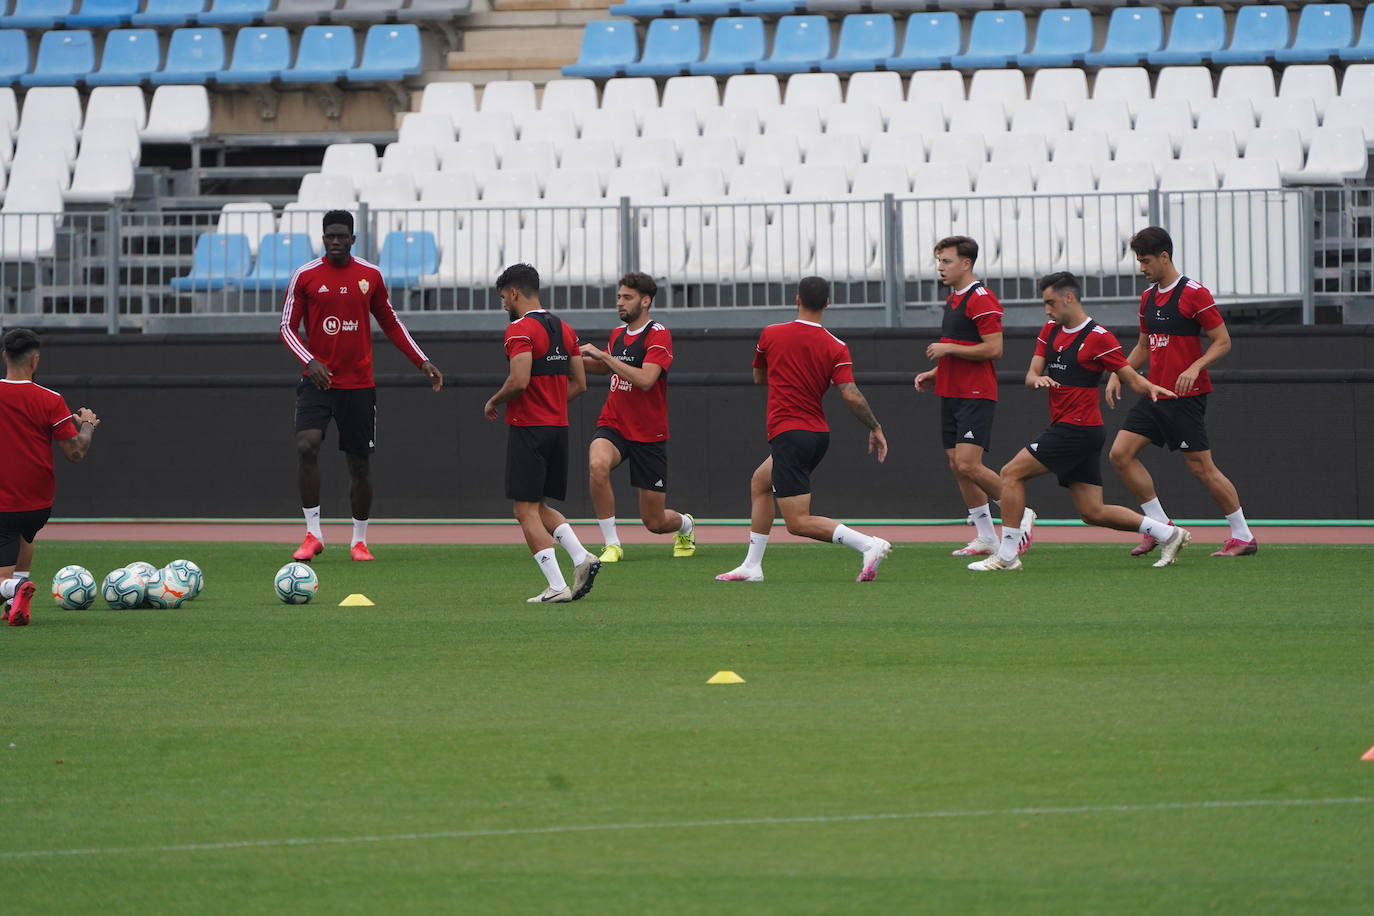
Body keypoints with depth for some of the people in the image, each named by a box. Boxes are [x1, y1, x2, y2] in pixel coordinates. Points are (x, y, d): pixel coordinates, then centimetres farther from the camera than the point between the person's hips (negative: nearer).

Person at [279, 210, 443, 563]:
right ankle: (313, 534, -16)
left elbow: (390, 323, 17)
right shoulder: (305, 276, -1)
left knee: (360, 462, 6)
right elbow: (287, 327, 0)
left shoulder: (371, 276, 5)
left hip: (359, 384, 2)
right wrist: (310, 362, -16)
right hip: (318, 381, -2)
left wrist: (422, 361, 11)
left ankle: (360, 540, 20)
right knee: (306, 446, -22)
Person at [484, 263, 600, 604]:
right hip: (558, 426, 8)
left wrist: (494, 402, -6)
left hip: (527, 429, -8)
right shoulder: (565, 329, 13)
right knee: (539, 506, 19)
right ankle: (582, 557, -1)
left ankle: (557, 586, -9)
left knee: (526, 511, -2)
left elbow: (519, 380, -23)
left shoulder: (520, 330, -13)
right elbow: (579, 384, 14)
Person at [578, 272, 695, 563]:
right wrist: (582, 360, 10)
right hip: (613, 426, 4)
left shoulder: (658, 336, -11)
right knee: (597, 465, -34)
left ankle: (685, 526, 42)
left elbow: (645, 380, -26)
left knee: (655, 522, 3)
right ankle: (612, 545, -21)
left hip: (649, 435, -4)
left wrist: (604, 356, -24)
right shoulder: (617, 334, 8)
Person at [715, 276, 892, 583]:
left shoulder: (770, 335, -3)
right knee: (760, 482, 28)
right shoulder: (836, 348, -2)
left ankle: (870, 544, -26)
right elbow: (851, 395, -13)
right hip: (819, 434, 6)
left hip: (788, 434, -6)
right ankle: (751, 566, 27)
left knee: (799, 522, -9)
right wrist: (875, 428, -2)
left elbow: (759, 377, 15)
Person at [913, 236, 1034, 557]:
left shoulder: (981, 299, -13)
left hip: (976, 395, -10)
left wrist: (948, 349, -16)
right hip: (951, 394, 10)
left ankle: (1021, 515, 1)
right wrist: (935, 373, 14)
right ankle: (985, 538, 11)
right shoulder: (953, 299, 16)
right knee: (957, 465, 6)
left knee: (967, 464, -16)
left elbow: (993, 349, -19)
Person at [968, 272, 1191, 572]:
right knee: (1093, 512, 6)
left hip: (1078, 429, -8)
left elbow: (1132, 378, -6)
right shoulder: (1050, 331, 14)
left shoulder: (1098, 338, -9)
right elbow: (1031, 376, 11)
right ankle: (1168, 534, 12)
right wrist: (1037, 379, -13)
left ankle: (1006, 555, -8)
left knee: (1011, 473, -11)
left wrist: (1151, 388, -28)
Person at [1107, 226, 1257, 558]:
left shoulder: (1193, 294, -11)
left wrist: (1195, 368, -25)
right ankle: (1159, 525, 6)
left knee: (1200, 466, -8)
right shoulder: (1148, 297, 13)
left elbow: (1222, 342, -11)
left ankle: (1243, 536, 3)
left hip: (1186, 395, -8)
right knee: (1120, 453, -1)